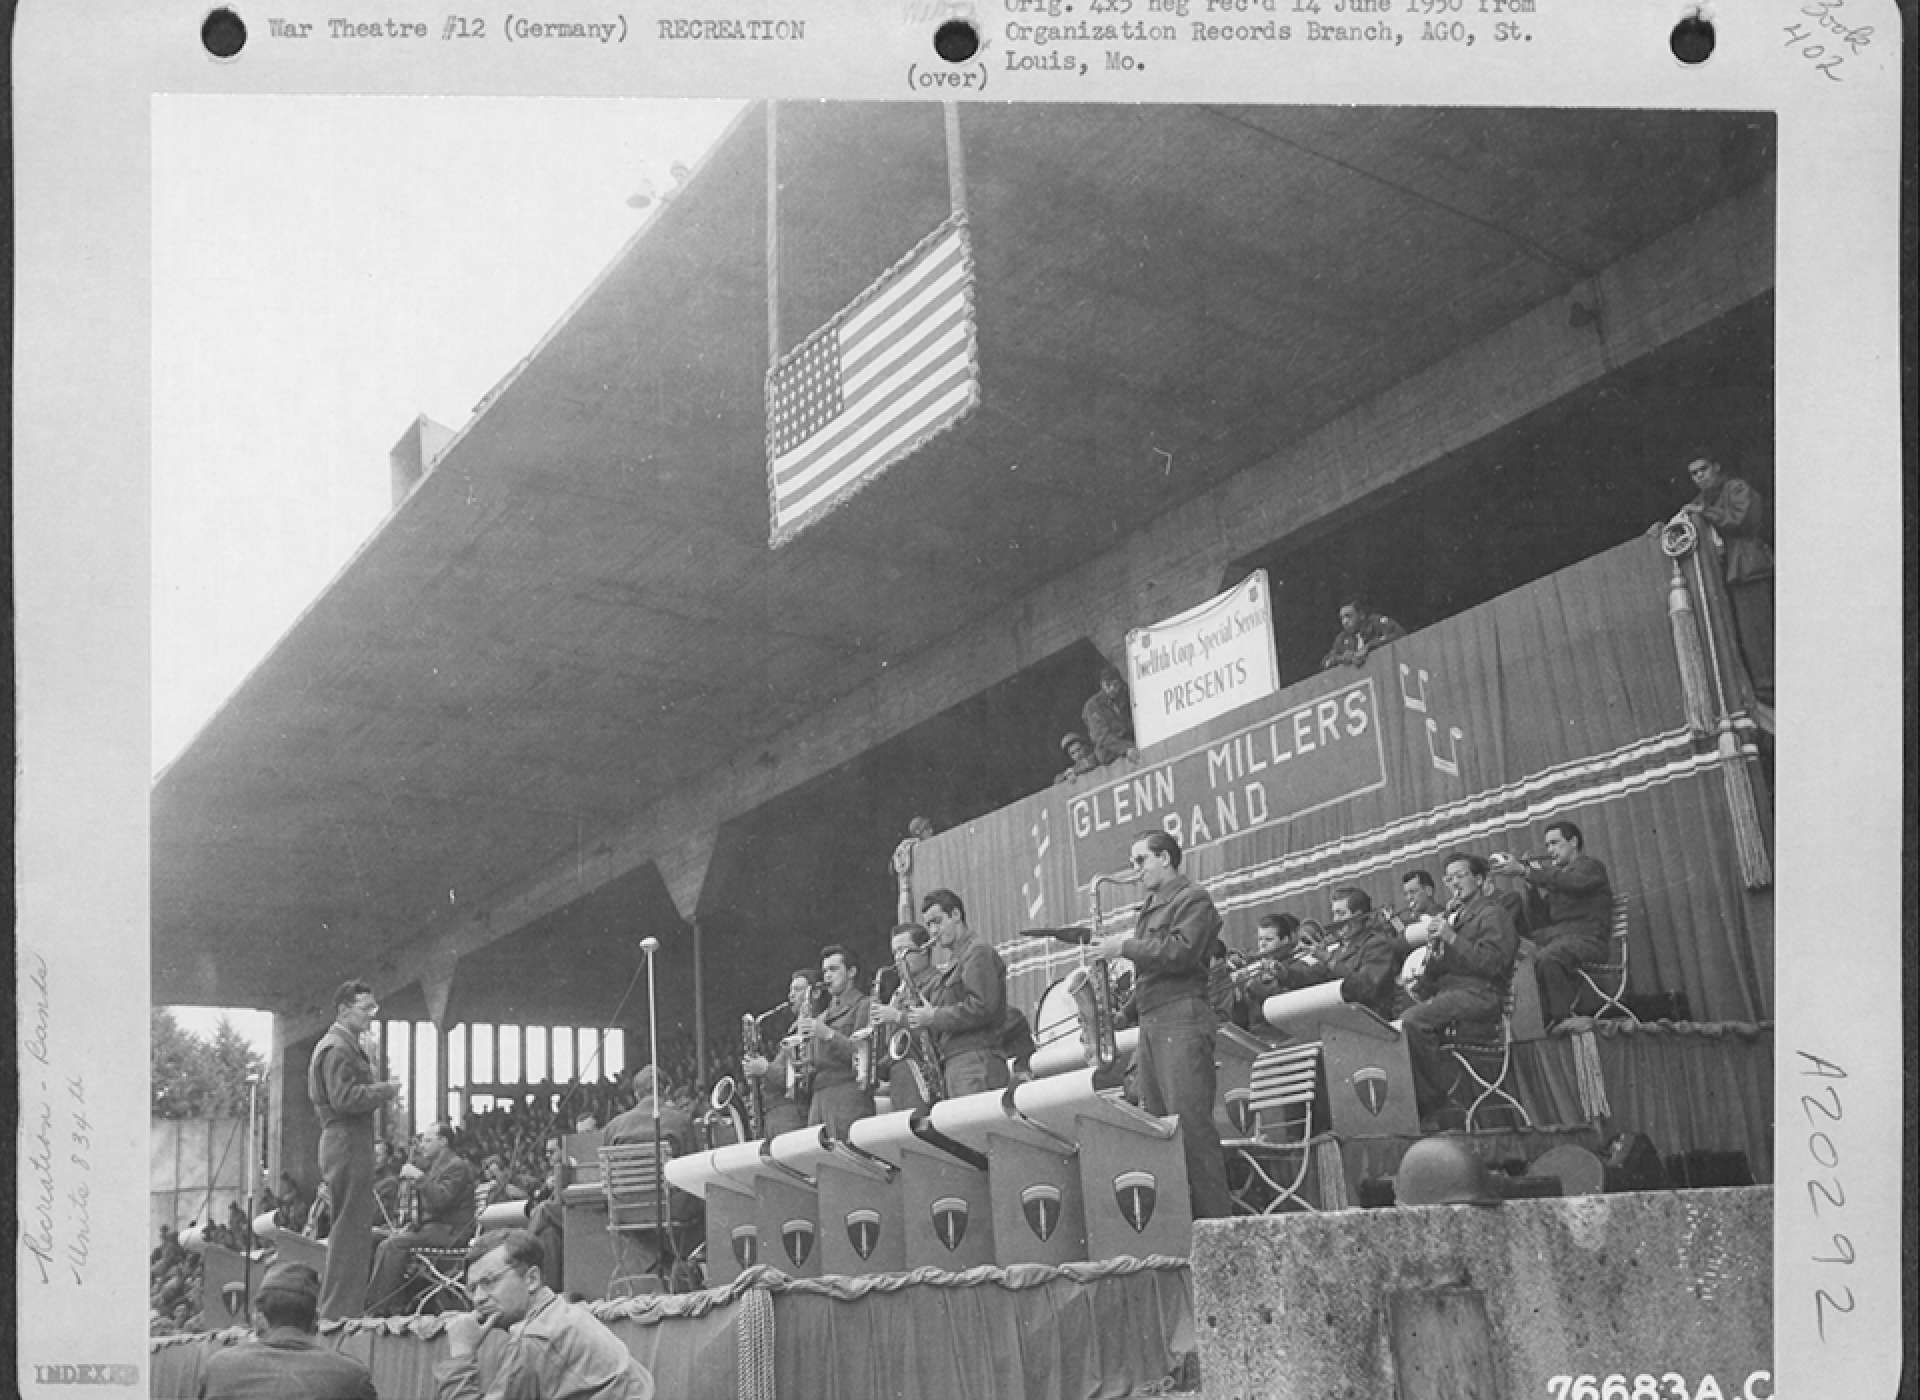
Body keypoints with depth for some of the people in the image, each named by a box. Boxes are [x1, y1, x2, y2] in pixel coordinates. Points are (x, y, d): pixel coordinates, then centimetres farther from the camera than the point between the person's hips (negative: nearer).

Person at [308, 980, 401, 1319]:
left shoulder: (347, 1046, 22)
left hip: (350, 1142, 11)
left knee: (348, 1229, 15)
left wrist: (379, 1091, 9)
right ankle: (340, 1312, -7)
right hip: (347, 1142, -11)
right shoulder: (337, 1047, -12)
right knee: (351, 1229, -9)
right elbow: (344, 1099, -21)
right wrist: (386, 1090, -13)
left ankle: (333, 1311, 20)